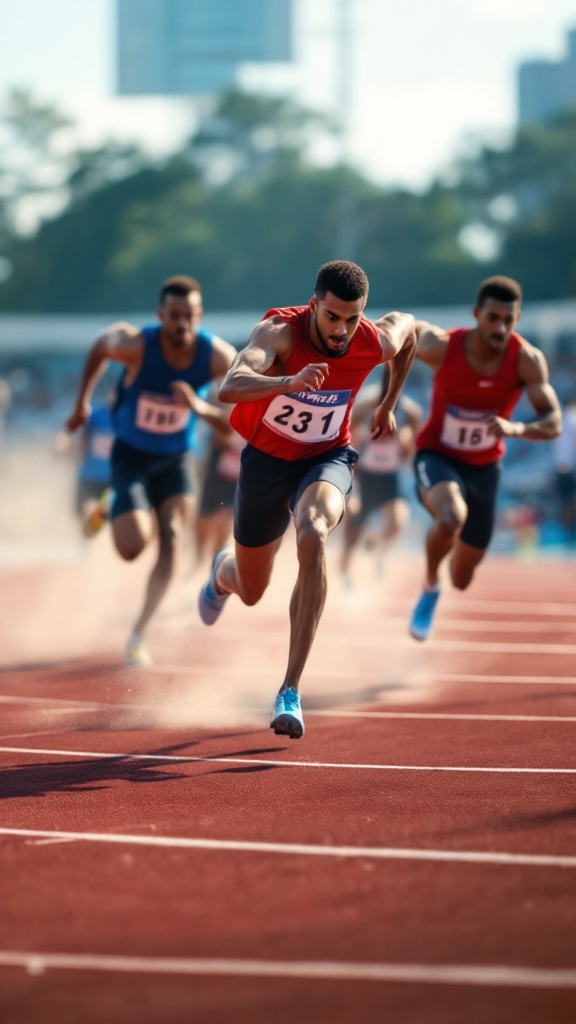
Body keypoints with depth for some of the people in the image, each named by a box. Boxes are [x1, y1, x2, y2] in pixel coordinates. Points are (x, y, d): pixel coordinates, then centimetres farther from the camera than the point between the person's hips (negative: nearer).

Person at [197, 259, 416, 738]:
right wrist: (290, 383, -66)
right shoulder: (280, 332, -30)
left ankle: (290, 693, -32)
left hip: (327, 459, 0)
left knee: (312, 538, -35)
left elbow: (407, 323, 8)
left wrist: (390, 403, 13)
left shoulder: (378, 342, -19)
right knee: (251, 592, 17)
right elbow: (230, 387, -48)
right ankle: (222, 572, 61)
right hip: (267, 459, 0)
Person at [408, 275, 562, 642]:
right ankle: (430, 586, -7)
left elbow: (553, 425, -24)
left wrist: (515, 428, -43)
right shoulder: (441, 346, -24)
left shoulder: (528, 361, -21)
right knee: (452, 518, -39)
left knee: (462, 580, 12)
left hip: (484, 467, 3)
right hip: (437, 458, -3)